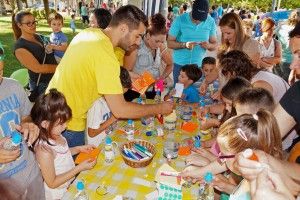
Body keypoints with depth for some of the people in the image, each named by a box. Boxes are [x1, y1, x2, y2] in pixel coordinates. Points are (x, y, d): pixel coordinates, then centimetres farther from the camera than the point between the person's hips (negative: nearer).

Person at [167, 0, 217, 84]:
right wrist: (185, 44, -25)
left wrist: (208, 45, -19)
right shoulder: (180, 20, -10)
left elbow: (214, 44, 4)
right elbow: (170, 43, -8)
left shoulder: (211, 22, -2)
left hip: (199, 65, 2)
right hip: (180, 64, -2)